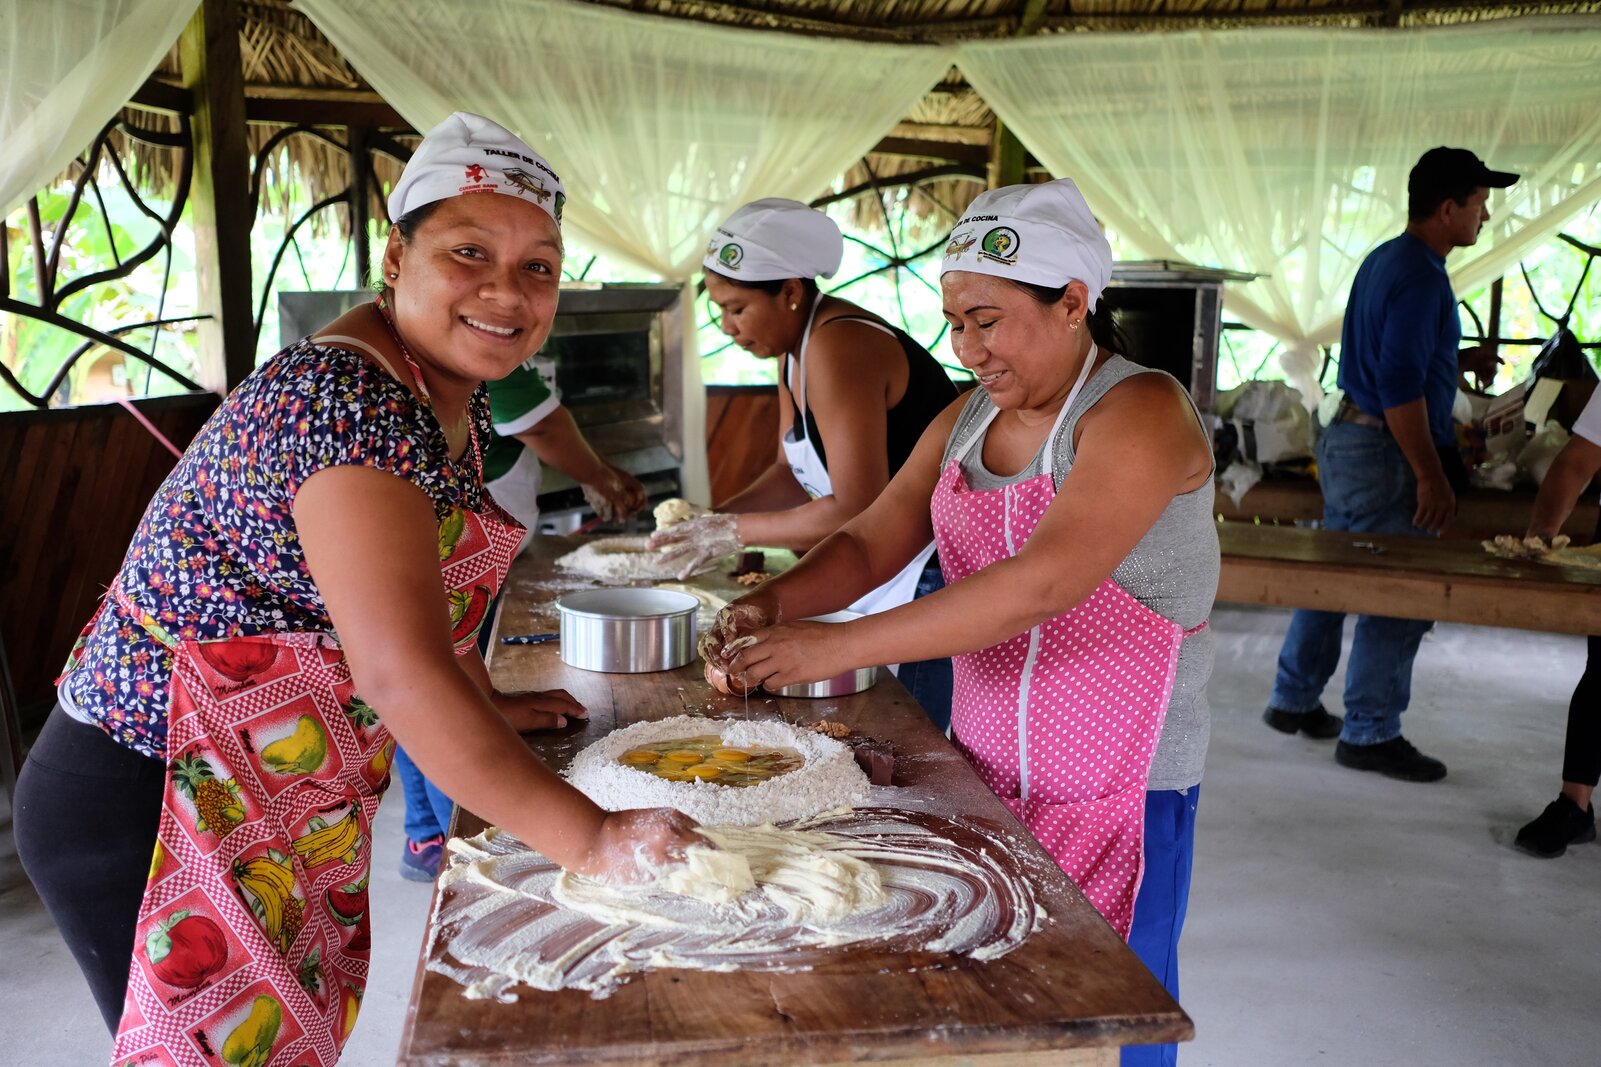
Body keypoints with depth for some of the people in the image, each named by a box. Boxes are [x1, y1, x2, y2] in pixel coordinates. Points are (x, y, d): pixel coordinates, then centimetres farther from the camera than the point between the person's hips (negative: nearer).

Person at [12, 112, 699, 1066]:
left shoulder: (455, 396, 3)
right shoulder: (349, 400, -27)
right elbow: (402, 672, -35)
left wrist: (490, 708, 15)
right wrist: (590, 840, -31)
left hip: (282, 802, 9)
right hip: (145, 802, -9)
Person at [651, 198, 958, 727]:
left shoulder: (838, 347, -22)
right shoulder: (797, 351, 9)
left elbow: (857, 511, -25)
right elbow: (792, 475, 14)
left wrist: (734, 531, -16)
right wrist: (709, 520, 0)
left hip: (931, 579, -10)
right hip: (877, 580, 10)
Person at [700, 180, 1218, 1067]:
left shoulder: (1141, 412, -16)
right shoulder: (964, 421, 8)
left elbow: (1043, 583, -29)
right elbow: (871, 542, 7)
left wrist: (838, 645, -31)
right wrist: (778, 601, -14)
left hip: (1119, 793, -6)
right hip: (984, 774, 6)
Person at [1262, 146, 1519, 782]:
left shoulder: (1385, 259, 13)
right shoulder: (1420, 275, -18)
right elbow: (1399, 386, -24)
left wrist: (1460, 362, 34)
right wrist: (1431, 477, -22)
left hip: (1348, 439, 10)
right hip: (1385, 453, -10)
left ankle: (1294, 701, 26)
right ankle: (1370, 734, 7)